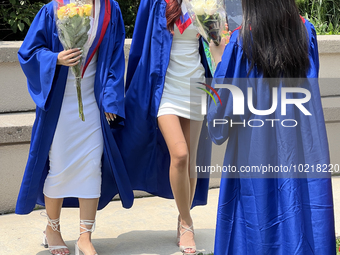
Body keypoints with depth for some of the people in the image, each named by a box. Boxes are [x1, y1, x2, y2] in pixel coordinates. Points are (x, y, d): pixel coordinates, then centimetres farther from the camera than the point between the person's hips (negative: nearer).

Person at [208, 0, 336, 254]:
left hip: (256, 152, -3)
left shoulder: (241, 42, -11)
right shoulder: (306, 32, -1)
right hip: (303, 153, 3)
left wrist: (218, 58, 7)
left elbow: (223, 102, -7)